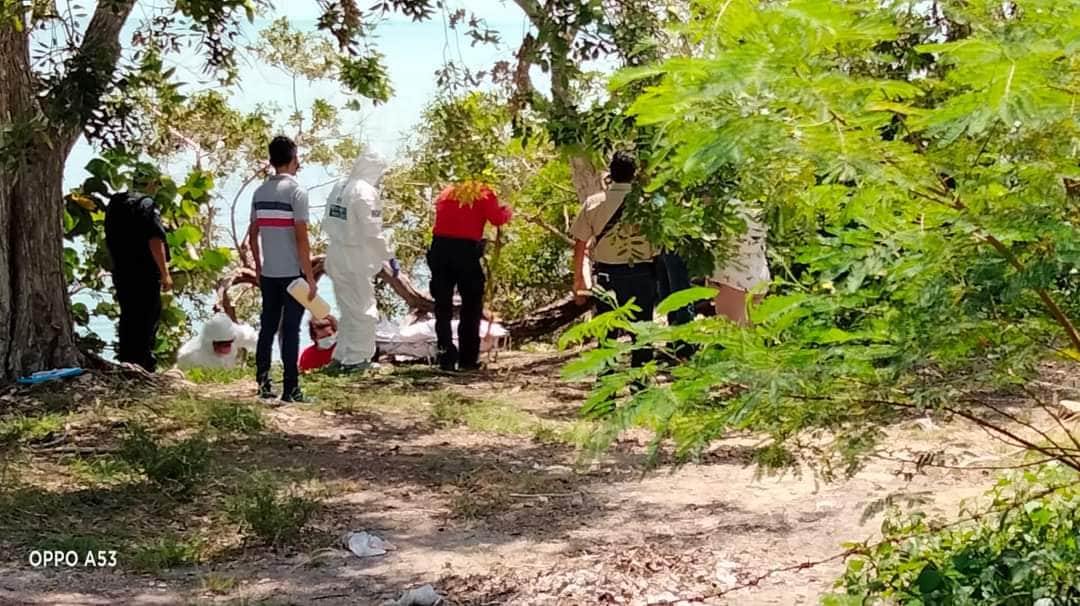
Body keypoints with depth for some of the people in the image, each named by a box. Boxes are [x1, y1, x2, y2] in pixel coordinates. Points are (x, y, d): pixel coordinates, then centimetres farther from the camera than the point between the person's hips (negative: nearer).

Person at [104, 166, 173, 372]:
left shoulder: (114, 204, 12)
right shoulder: (147, 205, -12)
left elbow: (111, 239, 19)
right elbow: (155, 240, -19)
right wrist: (165, 273, -16)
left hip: (121, 272, 7)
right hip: (145, 274, -7)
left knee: (128, 318, 15)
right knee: (147, 318, -2)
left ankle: (124, 361, 17)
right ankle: (144, 363, -4)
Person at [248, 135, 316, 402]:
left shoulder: (259, 192, 6)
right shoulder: (296, 192, -12)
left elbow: (253, 234, 10)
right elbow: (301, 238, -15)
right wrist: (310, 277, -11)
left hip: (268, 273, 5)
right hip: (292, 272, -5)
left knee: (268, 327, 12)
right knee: (291, 330, -2)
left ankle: (263, 383, 15)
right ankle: (291, 389, 0)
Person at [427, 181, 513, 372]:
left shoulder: (446, 193, 22)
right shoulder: (484, 194, 8)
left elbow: (440, 214, 20)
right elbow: (497, 218, -4)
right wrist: (507, 211, 15)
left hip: (439, 247, 3)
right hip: (466, 250, -3)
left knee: (443, 306, 10)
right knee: (471, 306, 9)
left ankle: (446, 358, 4)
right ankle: (467, 359, 7)